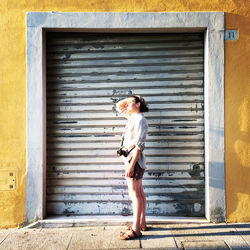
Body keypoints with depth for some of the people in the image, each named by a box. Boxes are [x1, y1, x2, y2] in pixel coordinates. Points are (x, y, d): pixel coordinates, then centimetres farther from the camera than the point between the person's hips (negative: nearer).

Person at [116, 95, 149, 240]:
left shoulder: (140, 120, -15)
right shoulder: (133, 117, 13)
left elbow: (139, 144, -21)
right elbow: (119, 106, 29)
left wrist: (131, 165, -24)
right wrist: (130, 99, 13)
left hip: (134, 158, -10)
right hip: (132, 158, 10)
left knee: (135, 193, -8)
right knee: (139, 192, 14)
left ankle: (136, 230, -3)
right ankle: (142, 223, 24)